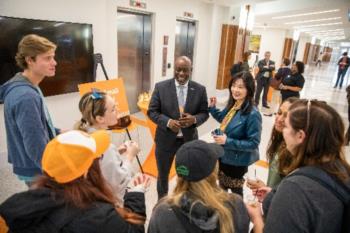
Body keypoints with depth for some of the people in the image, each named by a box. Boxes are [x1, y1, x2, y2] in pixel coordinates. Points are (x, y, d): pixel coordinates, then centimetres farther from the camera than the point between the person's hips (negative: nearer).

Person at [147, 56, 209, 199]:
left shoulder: (200, 89, -4)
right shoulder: (161, 87, -8)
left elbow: (204, 113, 1)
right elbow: (152, 111, -6)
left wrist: (194, 119, -22)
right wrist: (168, 122, -24)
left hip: (189, 140, 1)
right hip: (165, 140, 0)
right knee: (163, 175, 19)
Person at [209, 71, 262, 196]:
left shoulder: (252, 114, -28)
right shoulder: (232, 105, -6)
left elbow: (253, 143, -25)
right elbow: (223, 119, 14)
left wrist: (228, 141, -30)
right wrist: (212, 107, 0)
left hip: (237, 161, -7)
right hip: (223, 156, 7)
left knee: (236, 190, 20)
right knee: (222, 188, 28)